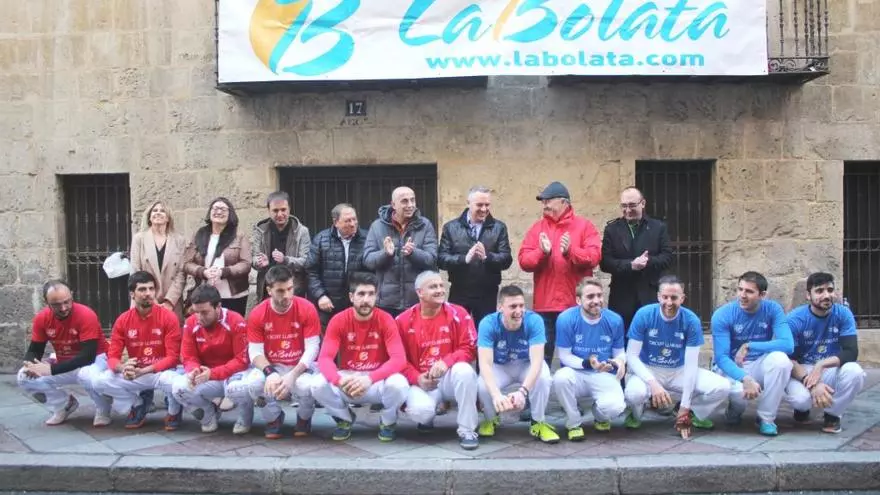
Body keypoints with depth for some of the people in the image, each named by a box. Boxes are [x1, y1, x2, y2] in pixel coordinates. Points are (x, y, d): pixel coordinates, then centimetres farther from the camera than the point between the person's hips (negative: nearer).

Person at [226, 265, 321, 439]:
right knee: (236, 388, -28)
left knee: (306, 387, -38)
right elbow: (255, 352, -7)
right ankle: (274, 416, 5)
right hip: (269, 367, 2)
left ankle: (304, 418, 4)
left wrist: (292, 376, -28)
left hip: (300, 367, -2)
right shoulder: (257, 314, -7)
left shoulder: (307, 309, -13)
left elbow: (312, 348, -14)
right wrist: (270, 373, -28)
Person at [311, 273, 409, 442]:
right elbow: (324, 358, -17)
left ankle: (388, 421, 3)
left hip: (378, 381, -1)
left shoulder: (385, 320, -12)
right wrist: (340, 380, -38)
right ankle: (345, 419, 6)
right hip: (348, 378, 1)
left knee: (399, 384, -34)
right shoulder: (338, 321, -9)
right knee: (318, 385, -27)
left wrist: (370, 379, -36)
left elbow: (399, 359, -21)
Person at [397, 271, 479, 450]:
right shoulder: (404, 320, -3)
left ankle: (467, 430, -17)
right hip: (423, 381, 0)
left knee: (464, 370, -35)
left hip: (451, 376, 1)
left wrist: (447, 361, -26)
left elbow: (469, 348, -8)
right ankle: (427, 417, 12)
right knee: (420, 410, -32)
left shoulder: (458, 314, -5)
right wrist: (417, 378, -17)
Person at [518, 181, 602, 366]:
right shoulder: (537, 227, 9)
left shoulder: (584, 225, 3)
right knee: (543, 353, 6)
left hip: (575, 304, -1)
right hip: (545, 304, 2)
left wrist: (571, 251, -23)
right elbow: (524, 261, 1)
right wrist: (541, 252, -17)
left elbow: (594, 256, -8)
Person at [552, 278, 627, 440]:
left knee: (615, 407, -30)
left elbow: (620, 352, 4)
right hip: (576, 374, 0)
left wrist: (620, 361, -22)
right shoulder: (566, 319, -14)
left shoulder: (614, 320, -7)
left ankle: (600, 417, 14)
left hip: (604, 375, 1)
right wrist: (587, 363, -27)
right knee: (561, 378, -37)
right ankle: (574, 424, -7)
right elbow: (564, 355, -8)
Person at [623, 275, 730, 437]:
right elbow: (632, 356, -16)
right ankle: (636, 413, 3)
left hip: (679, 371, 2)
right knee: (634, 392, -38)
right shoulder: (644, 315, -17)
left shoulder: (691, 321, -14)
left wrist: (685, 407, -18)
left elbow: (691, 363, -14)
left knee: (722, 387, -20)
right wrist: (653, 383, -33)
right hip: (648, 371, -2)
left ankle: (693, 412, 13)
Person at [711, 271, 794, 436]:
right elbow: (721, 357, -21)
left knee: (781, 359, -31)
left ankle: (766, 417, -11)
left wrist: (749, 346, -26)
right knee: (739, 390, -36)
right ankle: (735, 410, 7)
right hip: (733, 368, -2)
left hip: (760, 365, 2)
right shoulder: (722, 315, -16)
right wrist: (745, 378, -38)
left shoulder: (773, 309, -11)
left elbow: (788, 345, -23)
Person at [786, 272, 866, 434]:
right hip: (801, 372, -2)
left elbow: (851, 352, -17)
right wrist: (812, 384, -34)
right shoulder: (795, 318, -16)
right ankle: (802, 408, 8)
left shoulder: (843, 314, -10)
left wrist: (821, 365, -34)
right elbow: (789, 359, -18)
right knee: (801, 398, -35)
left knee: (854, 371, -31)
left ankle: (833, 414, -3)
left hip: (830, 371, 2)